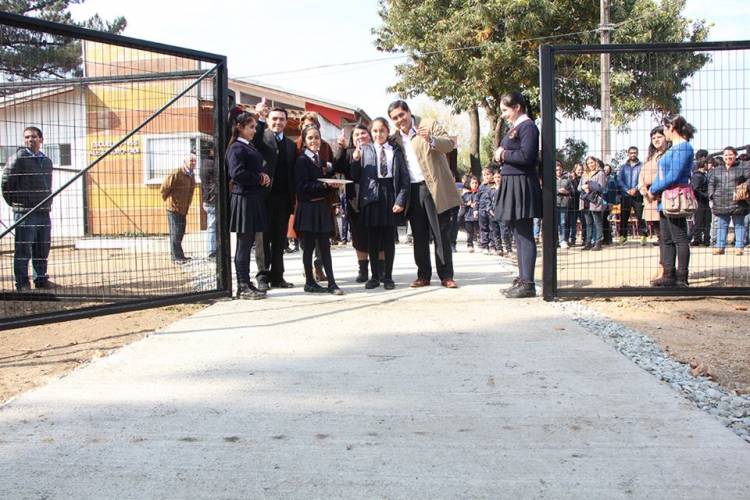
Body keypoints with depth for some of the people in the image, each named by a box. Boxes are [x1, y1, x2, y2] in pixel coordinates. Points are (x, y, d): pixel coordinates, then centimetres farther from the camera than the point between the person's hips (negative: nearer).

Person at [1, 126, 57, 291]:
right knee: (23, 249, -2)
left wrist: (47, 203, 15)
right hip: (25, 213, -6)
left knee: (43, 249, 12)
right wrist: (14, 203, -1)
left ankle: (41, 279, 22)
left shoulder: (47, 160, 14)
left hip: (44, 212, 6)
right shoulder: (18, 158, -7)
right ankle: (22, 283, 5)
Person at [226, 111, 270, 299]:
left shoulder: (250, 146, 17)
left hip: (254, 198, 9)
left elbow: (260, 168, 22)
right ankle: (243, 287, 2)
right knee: (244, 245, -4)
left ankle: (246, 284, 19)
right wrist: (259, 179, -12)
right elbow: (237, 173, -23)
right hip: (243, 198, -9)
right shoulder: (236, 148, -11)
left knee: (248, 244, 12)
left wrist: (265, 176, 0)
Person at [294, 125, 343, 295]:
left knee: (325, 245, 5)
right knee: (309, 246, 2)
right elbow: (303, 186, -16)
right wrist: (325, 185, -20)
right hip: (308, 208, -6)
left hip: (322, 207, 6)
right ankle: (310, 282, 10)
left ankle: (331, 283, 6)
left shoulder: (320, 159, 14)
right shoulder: (302, 160, -7)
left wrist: (332, 184, -2)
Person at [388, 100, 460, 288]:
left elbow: (450, 144, -8)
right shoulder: (395, 138, 12)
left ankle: (446, 276, 6)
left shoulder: (429, 125, 1)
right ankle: (423, 276, 15)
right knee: (419, 236, 7)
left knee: (441, 234, 0)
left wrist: (431, 139, -26)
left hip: (435, 188, -4)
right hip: (412, 191, 4)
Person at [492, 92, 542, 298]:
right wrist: (501, 155, 3)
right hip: (512, 183, 10)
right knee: (519, 236, 12)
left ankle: (527, 283, -6)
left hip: (522, 185, -10)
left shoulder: (527, 126, -11)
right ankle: (522, 279, 19)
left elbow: (526, 156, -21)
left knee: (524, 236, -8)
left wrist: (504, 154, -9)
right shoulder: (515, 127, 18)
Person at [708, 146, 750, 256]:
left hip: (737, 203, -3)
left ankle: (739, 247, 6)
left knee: (739, 225, 3)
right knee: (721, 226, 7)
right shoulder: (717, 170, 13)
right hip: (721, 204, 3)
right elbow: (711, 183, 17)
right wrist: (711, 195, 4)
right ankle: (720, 247, 10)